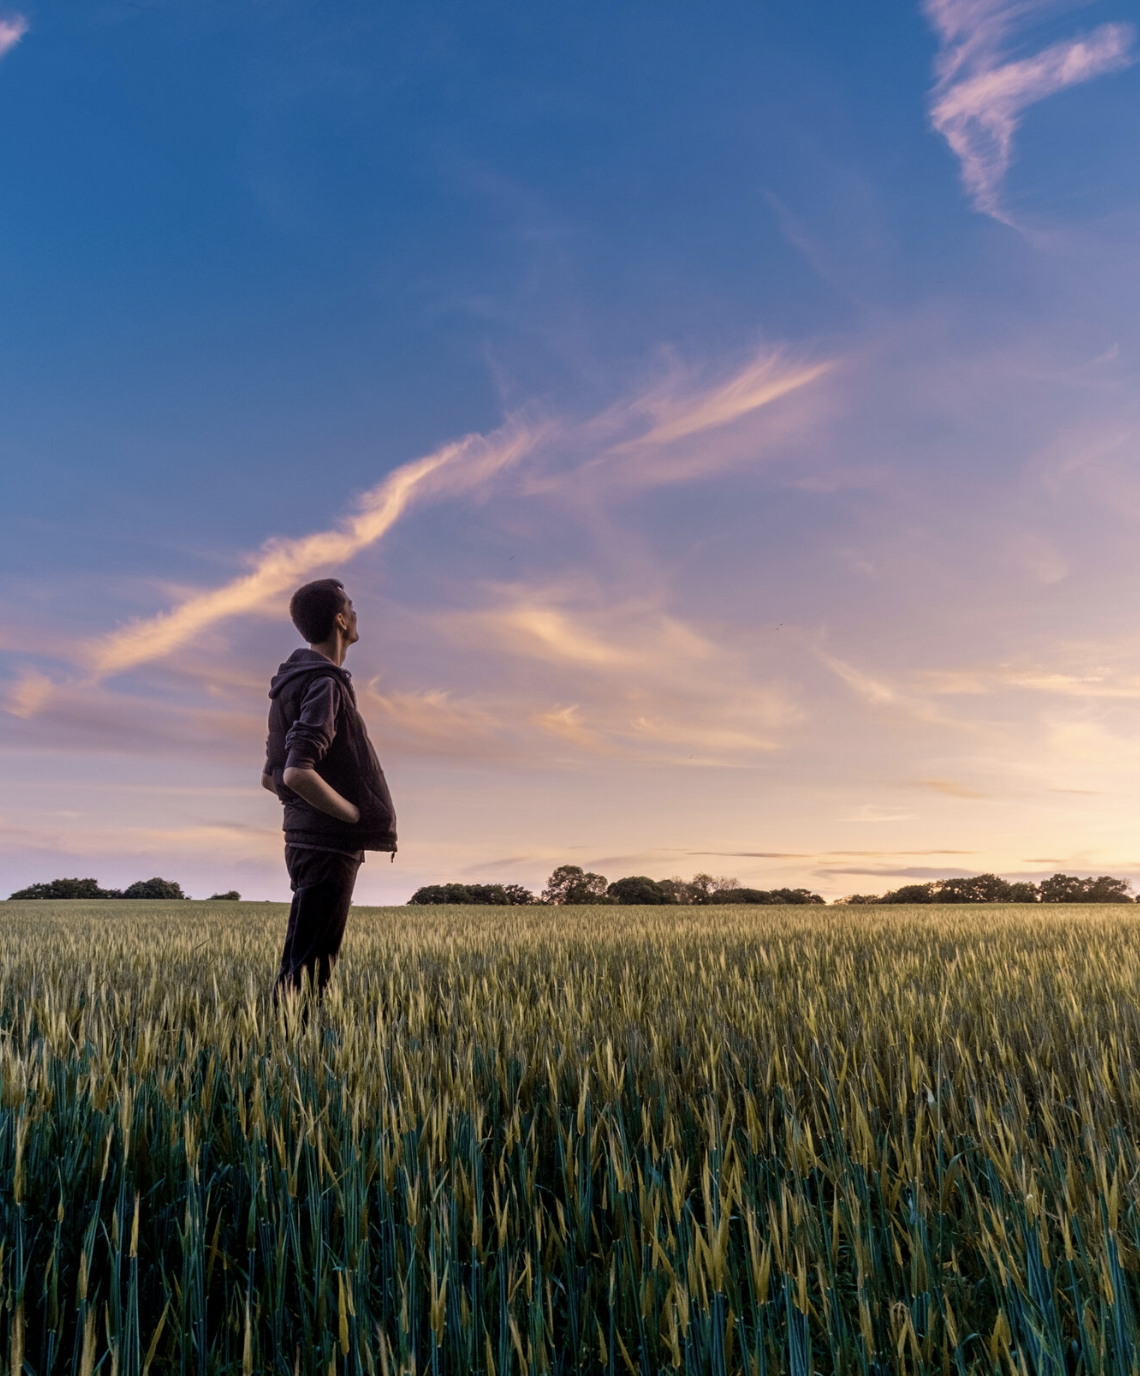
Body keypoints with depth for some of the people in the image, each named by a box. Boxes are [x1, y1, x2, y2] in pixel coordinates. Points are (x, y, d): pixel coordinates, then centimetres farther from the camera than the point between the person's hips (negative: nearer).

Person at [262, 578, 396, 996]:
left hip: (307, 838, 10)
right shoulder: (324, 685, -15)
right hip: (328, 846, -10)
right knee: (305, 973, -4)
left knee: (309, 964, 16)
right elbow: (297, 774, -27)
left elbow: (271, 778, 20)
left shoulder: (293, 683, 16)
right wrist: (358, 816, -16)